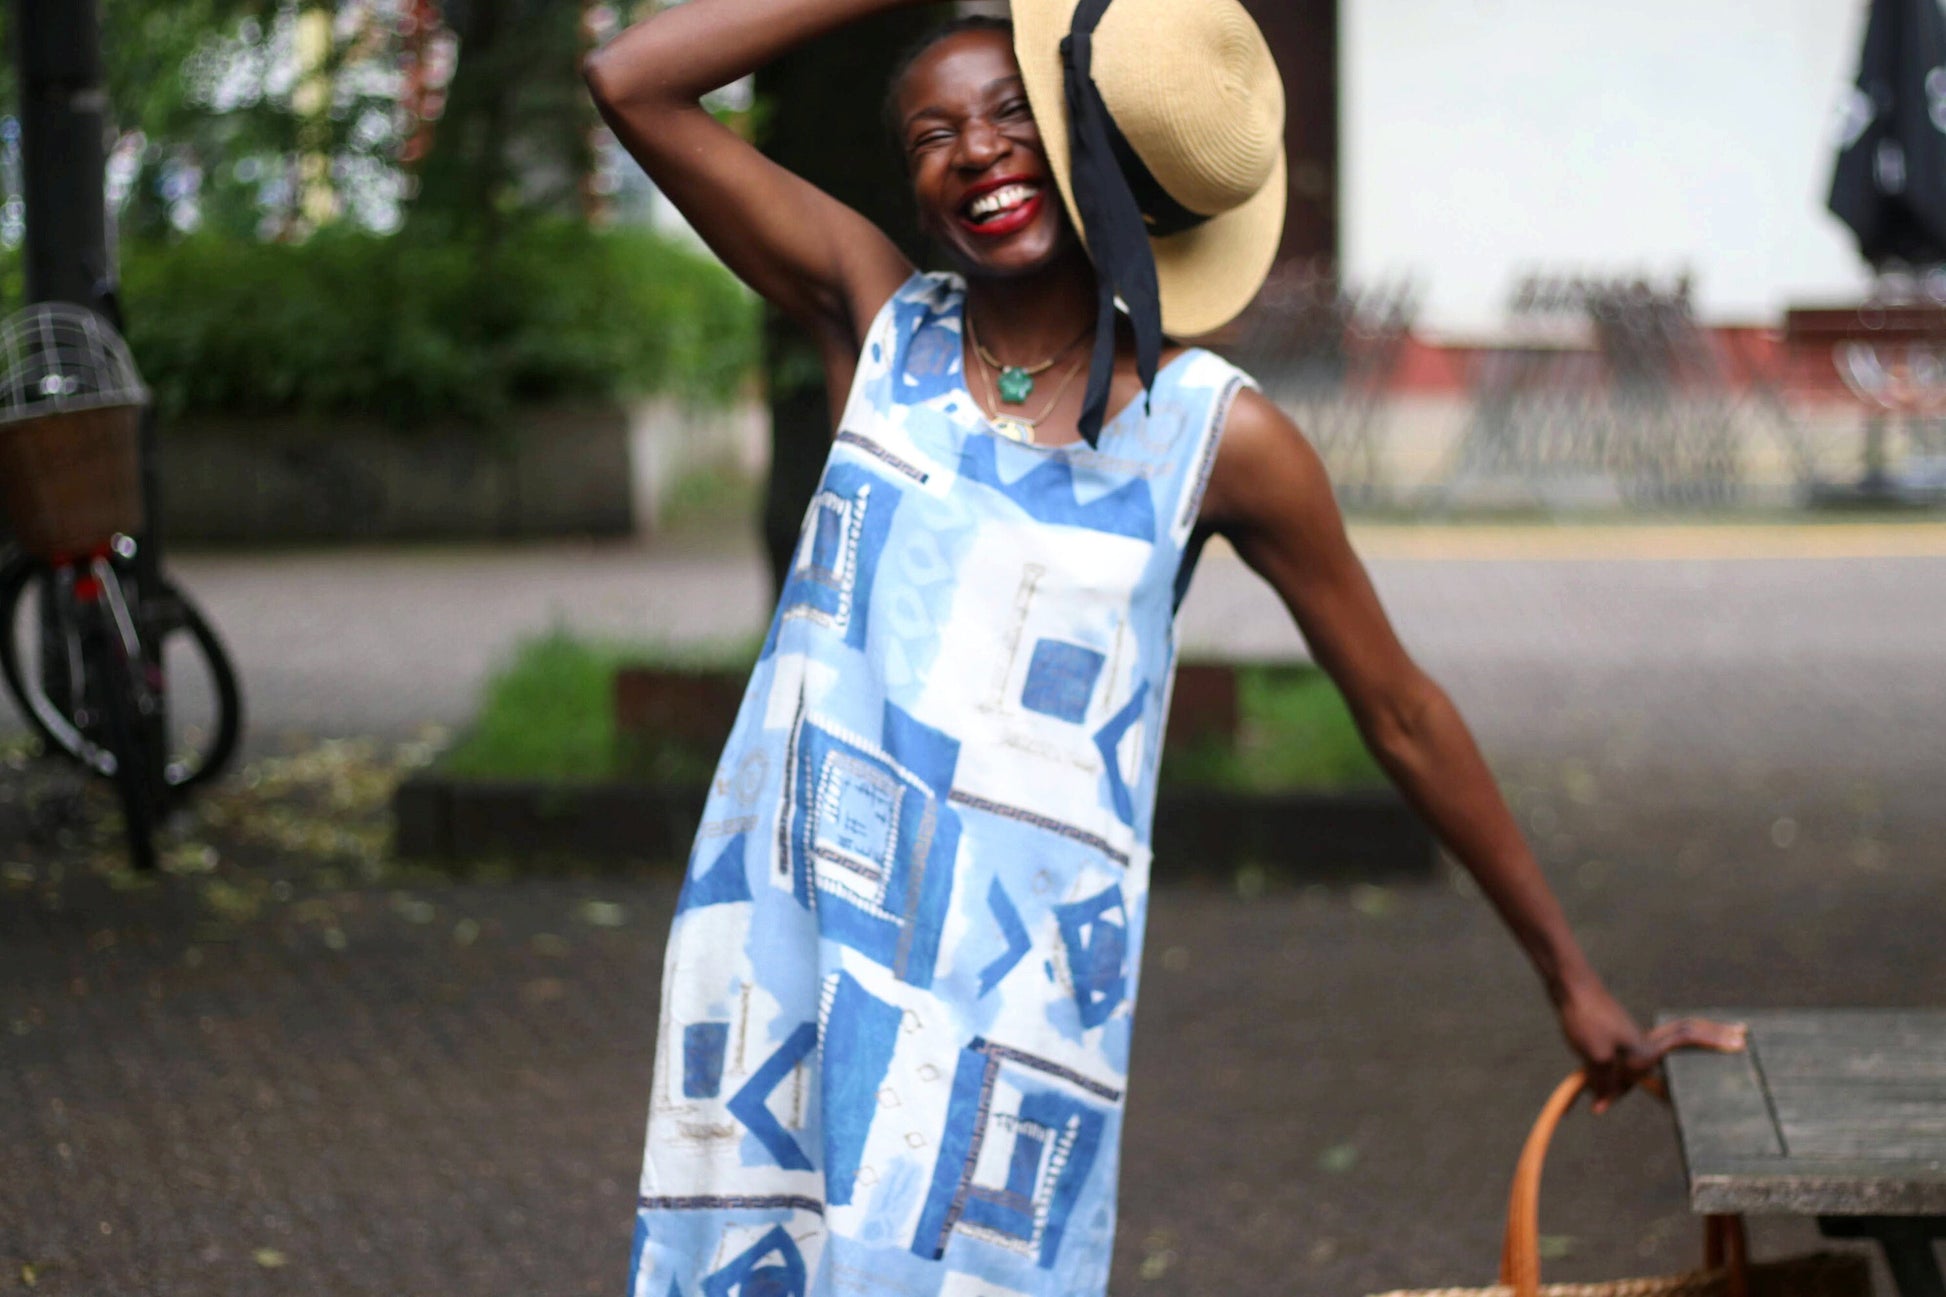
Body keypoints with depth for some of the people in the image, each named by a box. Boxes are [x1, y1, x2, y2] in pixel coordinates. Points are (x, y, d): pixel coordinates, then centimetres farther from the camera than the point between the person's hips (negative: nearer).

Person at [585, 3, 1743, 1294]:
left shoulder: (1215, 436, -1)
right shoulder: (880, 324, 4)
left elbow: (1404, 716, 8)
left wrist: (1571, 977, 13)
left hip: (1008, 982, -2)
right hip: (784, 934, 3)